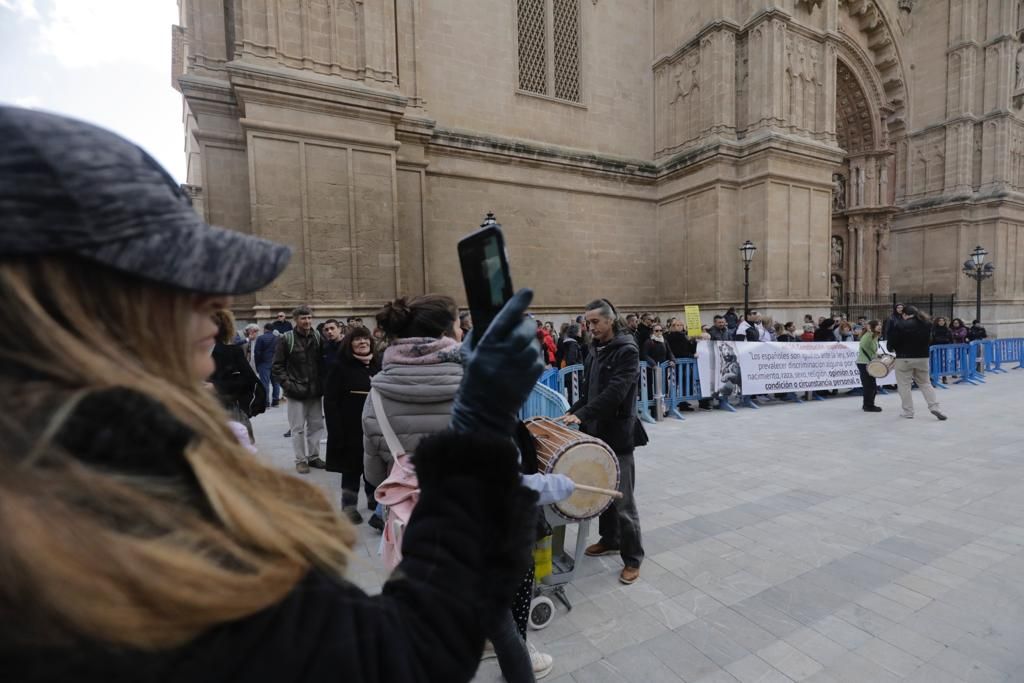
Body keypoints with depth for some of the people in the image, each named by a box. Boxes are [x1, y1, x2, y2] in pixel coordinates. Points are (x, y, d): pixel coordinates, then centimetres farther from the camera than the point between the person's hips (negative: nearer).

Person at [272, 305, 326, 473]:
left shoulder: (318, 337, 4)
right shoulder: (286, 339, -7)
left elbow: (324, 362, 10)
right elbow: (277, 366, -5)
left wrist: (322, 383, 1)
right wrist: (288, 384, -13)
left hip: (315, 390, 4)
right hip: (296, 391, -4)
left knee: (316, 425, 12)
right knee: (298, 427, 4)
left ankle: (313, 456, 26)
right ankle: (301, 460, 17)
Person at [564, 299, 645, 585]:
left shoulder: (627, 350, -14)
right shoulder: (595, 349, 11)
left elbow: (614, 393, -24)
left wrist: (583, 414, -28)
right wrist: (573, 412, 2)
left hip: (618, 435, -8)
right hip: (596, 431, 8)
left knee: (622, 500, 1)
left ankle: (633, 558, 16)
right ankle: (610, 540, 36)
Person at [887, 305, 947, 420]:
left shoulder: (900, 325, -14)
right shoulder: (926, 324, 4)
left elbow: (892, 342, -11)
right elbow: (928, 340, 17)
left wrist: (892, 349, 8)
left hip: (904, 358, -5)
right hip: (923, 357, 6)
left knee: (904, 385, 3)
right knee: (925, 383, 18)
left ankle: (908, 412, 6)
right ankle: (934, 407, 10)